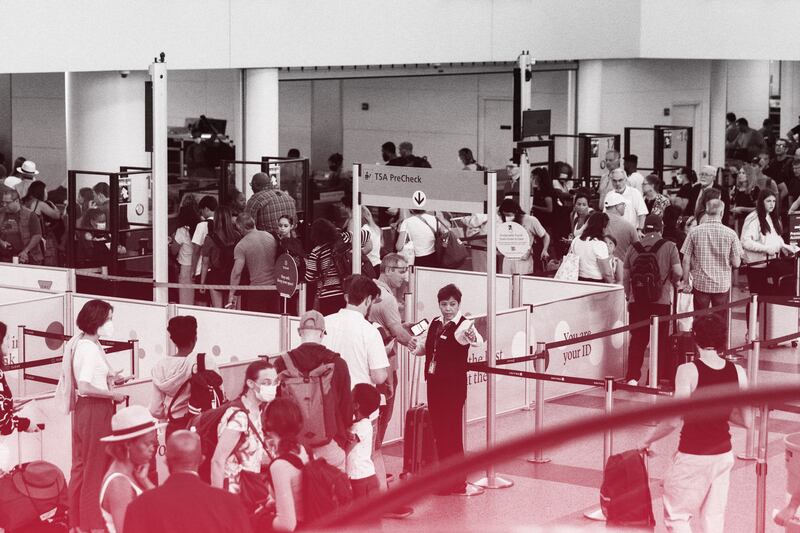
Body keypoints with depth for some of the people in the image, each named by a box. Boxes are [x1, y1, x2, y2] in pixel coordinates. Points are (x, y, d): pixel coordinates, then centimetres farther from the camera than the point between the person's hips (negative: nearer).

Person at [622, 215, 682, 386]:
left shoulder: (633, 248, 3)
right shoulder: (669, 247, -5)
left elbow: (625, 277, 6)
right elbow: (678, 272, -8)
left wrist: (629, 296, 20)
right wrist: (673, 281, 14)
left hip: (637, 301, 2)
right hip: (661, 301, -2)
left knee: (637, 340, 9)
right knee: (661, 340, 8)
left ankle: (632, 377, 8)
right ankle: (659, 377, 10)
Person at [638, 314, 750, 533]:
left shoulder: (689, 371, -16)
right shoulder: (738, 372, -3)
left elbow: (673, 420, -19)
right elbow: (746, 420, 4)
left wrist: (648, 439, -5)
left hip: (693, 456, -5)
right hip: (723, 455, 5)